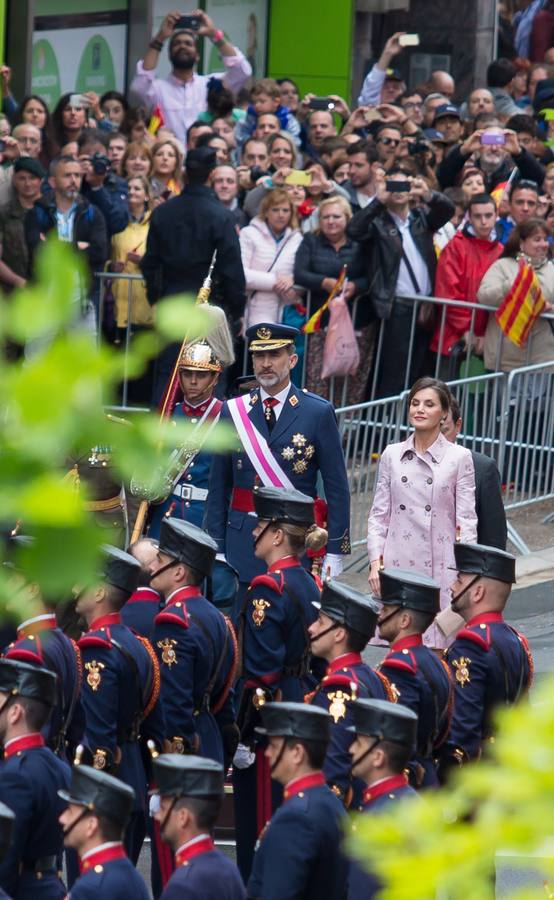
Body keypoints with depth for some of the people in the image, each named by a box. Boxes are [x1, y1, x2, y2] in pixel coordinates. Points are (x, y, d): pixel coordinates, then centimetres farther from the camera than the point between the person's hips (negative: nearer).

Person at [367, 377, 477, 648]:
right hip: (397, 564, 2)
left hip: (440, 567, -2)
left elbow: (467, 521, 0)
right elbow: (378, 516, 11)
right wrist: (375, 562, 1)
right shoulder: (391, 455, 9)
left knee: (437, 643, -5)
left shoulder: (459, 457, 1)